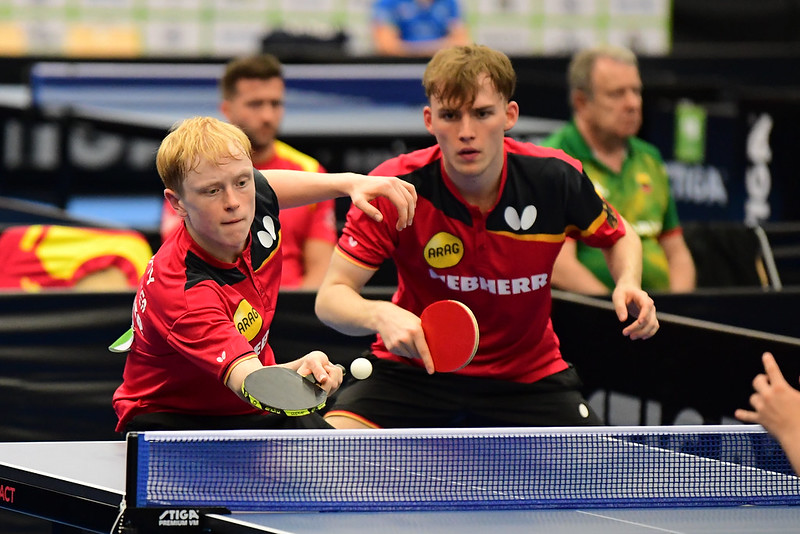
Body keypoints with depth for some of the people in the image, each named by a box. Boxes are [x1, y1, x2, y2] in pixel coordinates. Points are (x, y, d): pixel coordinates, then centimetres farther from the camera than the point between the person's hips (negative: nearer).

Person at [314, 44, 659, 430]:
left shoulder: (555, 178, -15)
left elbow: (618, 237, 7)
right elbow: (331, 297, -19)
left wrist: (628, 283, -16)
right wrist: (380, 315, -41)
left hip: (527, 375, 2)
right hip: (414, 368, -2)